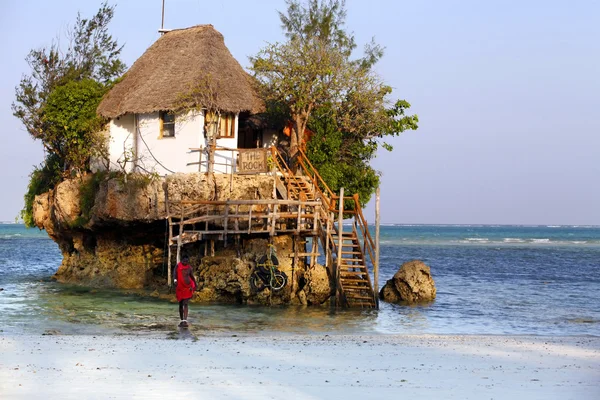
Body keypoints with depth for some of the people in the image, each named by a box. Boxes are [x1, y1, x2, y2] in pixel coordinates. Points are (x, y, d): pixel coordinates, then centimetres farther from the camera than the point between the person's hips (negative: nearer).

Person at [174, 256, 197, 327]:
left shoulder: (189, 267, 0)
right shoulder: (178, 266, -3)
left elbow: (192, 276, 15)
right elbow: (175, 274, -15)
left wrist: (195, 284, 22)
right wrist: (175, 280, -33)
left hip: (188, 287, -1)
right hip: (180, 287, 1)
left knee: (185, 304, -13)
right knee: (181, 304, 11)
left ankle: (185, 321, -21)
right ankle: (181, 320, 25)